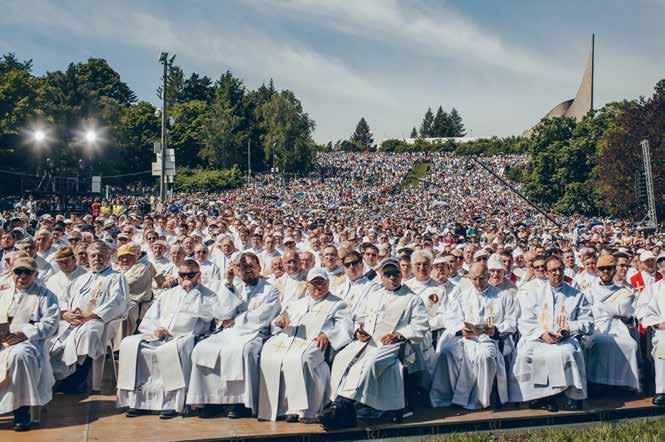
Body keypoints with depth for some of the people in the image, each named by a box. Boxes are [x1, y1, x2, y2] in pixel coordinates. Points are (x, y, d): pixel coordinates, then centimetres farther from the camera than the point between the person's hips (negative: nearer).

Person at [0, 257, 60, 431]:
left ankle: (22, 410, -26)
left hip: (29, 341, -4)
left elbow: (50, 324, -3)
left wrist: (23, 334, -16)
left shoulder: (45, 296, 10)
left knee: (19, 355, -37)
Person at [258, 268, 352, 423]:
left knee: (300, 359, -36)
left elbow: (346, 326, 3)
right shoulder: (297, 304, 33)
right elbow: (276, 325, 29)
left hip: (313, 342, -4)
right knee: (268, 355, -25)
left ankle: (307, 410, -31)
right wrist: (280, 321, 3)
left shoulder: (337, 304, 21)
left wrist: (327, 334, -15)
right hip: (286, 339, 5)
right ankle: (283, 406, -23)